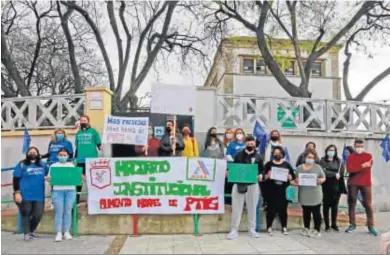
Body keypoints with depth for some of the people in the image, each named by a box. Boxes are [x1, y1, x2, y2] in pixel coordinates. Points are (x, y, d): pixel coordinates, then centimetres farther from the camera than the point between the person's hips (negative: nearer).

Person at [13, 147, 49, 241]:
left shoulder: (42, 165, 9)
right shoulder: (22, 165, -2)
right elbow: (16, 179, -4)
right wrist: (17, 192, -11)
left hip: (39, 196, 3)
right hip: (25, 195, -3)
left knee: (38, 215, 2)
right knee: (26, 214, 6)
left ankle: (31, 230, 27)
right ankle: (26, 233, 19)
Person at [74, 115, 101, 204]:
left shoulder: (93, 131, -3)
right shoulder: (78, 133, 10)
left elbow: (99, 144, -1)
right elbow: (77, 147, 17)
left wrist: (100, 147, -19)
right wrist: (75, 158, 17)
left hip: (91, 159, -4)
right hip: (80, 160, 4)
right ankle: (76, 200, 22)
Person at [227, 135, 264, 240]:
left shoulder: (258, 157, 8)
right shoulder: (239, 155, 7)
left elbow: (262, 169, 11)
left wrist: (260, 175, -9)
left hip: (253, 184, 1)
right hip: (239, 183, 0)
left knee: (252, 207, 8)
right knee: (236, 207, 0)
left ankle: (252, 229, 20)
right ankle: (234, 230, 7)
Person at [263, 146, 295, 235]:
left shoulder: (287, 164, 11)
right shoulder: (269, 164, 5)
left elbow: (293, 176, 8)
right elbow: (263, 176, 0)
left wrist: (289, 177, -12)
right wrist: (267, 176, -20)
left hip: (283, 191, 2)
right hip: (271, 191, -1)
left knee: (283, 209, 5)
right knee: (271, 210, 0)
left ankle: (284, 227, 15)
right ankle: (269, 227, 9)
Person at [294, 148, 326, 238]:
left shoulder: (317, 167, 3)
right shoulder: (299, 168, 9)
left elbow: (323, 178, 5)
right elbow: (296, 179, 11)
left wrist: (320, 180, -16)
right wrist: (297, 181, -11)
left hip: (315, 195, -2)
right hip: (304, 195, 2)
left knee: (316, 212, -1)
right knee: (306, 212, 11)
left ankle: (317, 230, 7)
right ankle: (306, 228, 23)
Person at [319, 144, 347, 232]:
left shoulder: (339, 161, 9)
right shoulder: (322, 161, 2)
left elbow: (342, 172, -2)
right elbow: (324, 172, -11)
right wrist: (334, 174, -14)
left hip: (337, 186, 2)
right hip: (326, 187, -2)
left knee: (335, 205, 8)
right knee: (326, 205, 2)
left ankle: (334, 224, 20)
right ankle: (327, 225, 11)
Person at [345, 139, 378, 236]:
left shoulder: (368, 156, 5)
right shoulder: (350, 157, 3)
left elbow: (368, 167, -12)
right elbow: (349, 169, -13)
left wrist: (355, 168, -12)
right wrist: (362, 166, -19)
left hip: (366, 183, -1)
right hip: (353, 184, 1)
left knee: (368, 204, 2)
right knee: (351, 204, 4)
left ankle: (371, 226, 8)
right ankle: (352, 225, 12)